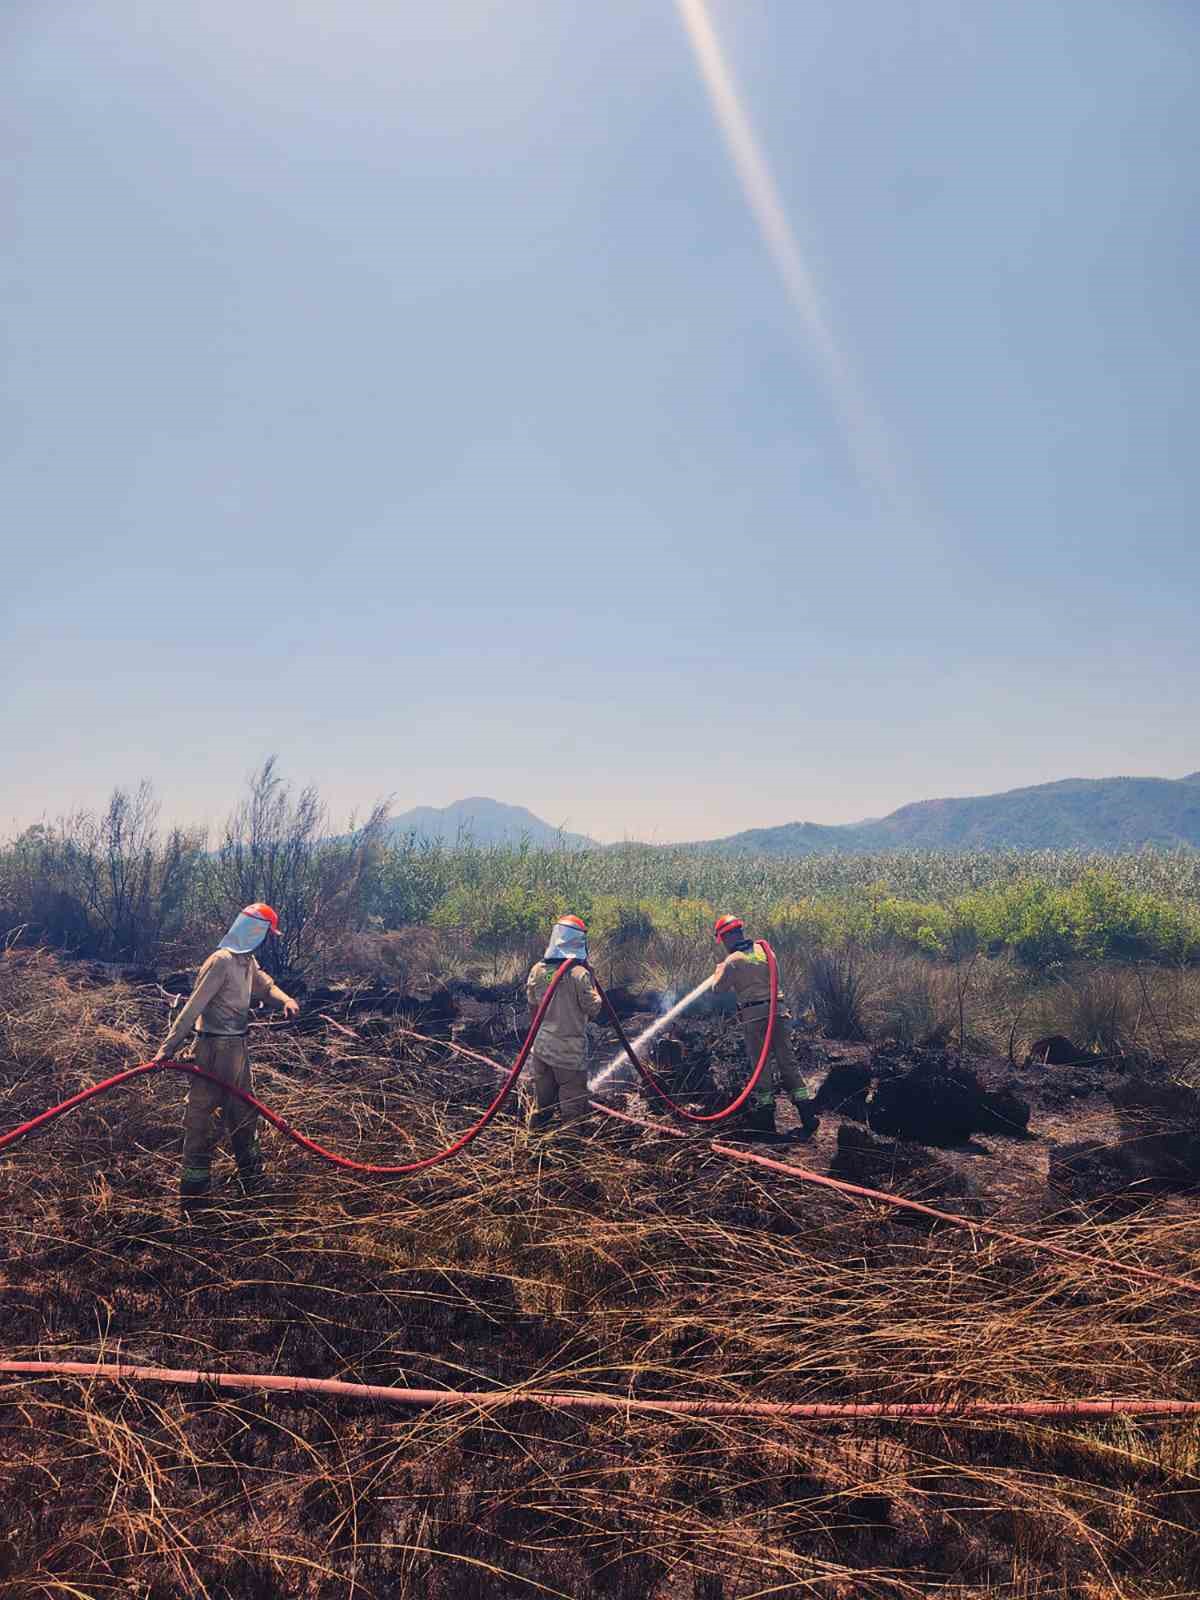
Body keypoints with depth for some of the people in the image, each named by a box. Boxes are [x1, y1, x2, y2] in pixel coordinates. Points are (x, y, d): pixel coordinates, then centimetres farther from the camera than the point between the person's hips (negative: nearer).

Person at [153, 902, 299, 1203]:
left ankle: (253, 1179, 36)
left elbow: (264, 984, 18)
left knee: (244, 1111, 21)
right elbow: (194, 1006, -23)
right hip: (216, 1050, -10)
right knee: (204, 1117, -2)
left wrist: (286, 999, -5)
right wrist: (168, 1047, -24)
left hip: (236, 1048, 10)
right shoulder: (222, 961, -20)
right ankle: (193, 1191, 8)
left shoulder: (247, 960, 9)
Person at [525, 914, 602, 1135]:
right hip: (570, 1051, -5)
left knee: (541, 1102, 20)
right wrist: (595, 993, 6)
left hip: (541, 1047, 6)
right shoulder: (579, 974, -18)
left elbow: (532, 1005, 8)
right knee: (573, 1105, 6)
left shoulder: (537, 970, -2)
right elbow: (593, 1009, -12)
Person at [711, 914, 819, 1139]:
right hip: (779, 1012, 4)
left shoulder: (732, 962, -6)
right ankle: (807, 1113, 2)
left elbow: (718, 989, 3)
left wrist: (719, 969, 22)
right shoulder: (762, 949, 9)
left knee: (761, 1066, 4)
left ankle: (765, 1117, 9)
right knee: (788, 1062, 7)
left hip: (754, 1017, -4)